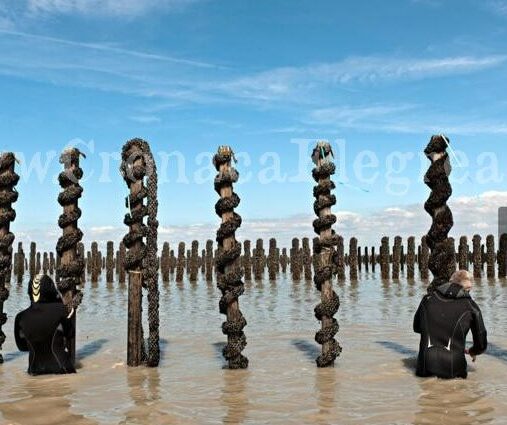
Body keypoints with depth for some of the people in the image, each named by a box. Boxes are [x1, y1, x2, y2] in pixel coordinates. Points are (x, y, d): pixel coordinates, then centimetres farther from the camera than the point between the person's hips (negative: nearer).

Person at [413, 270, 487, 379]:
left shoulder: (428, 298, 8)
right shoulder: (470, 307, 2)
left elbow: (416, 327, 22)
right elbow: (481, 344, 11)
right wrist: (472, 352, 33)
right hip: (452, 369, -2)